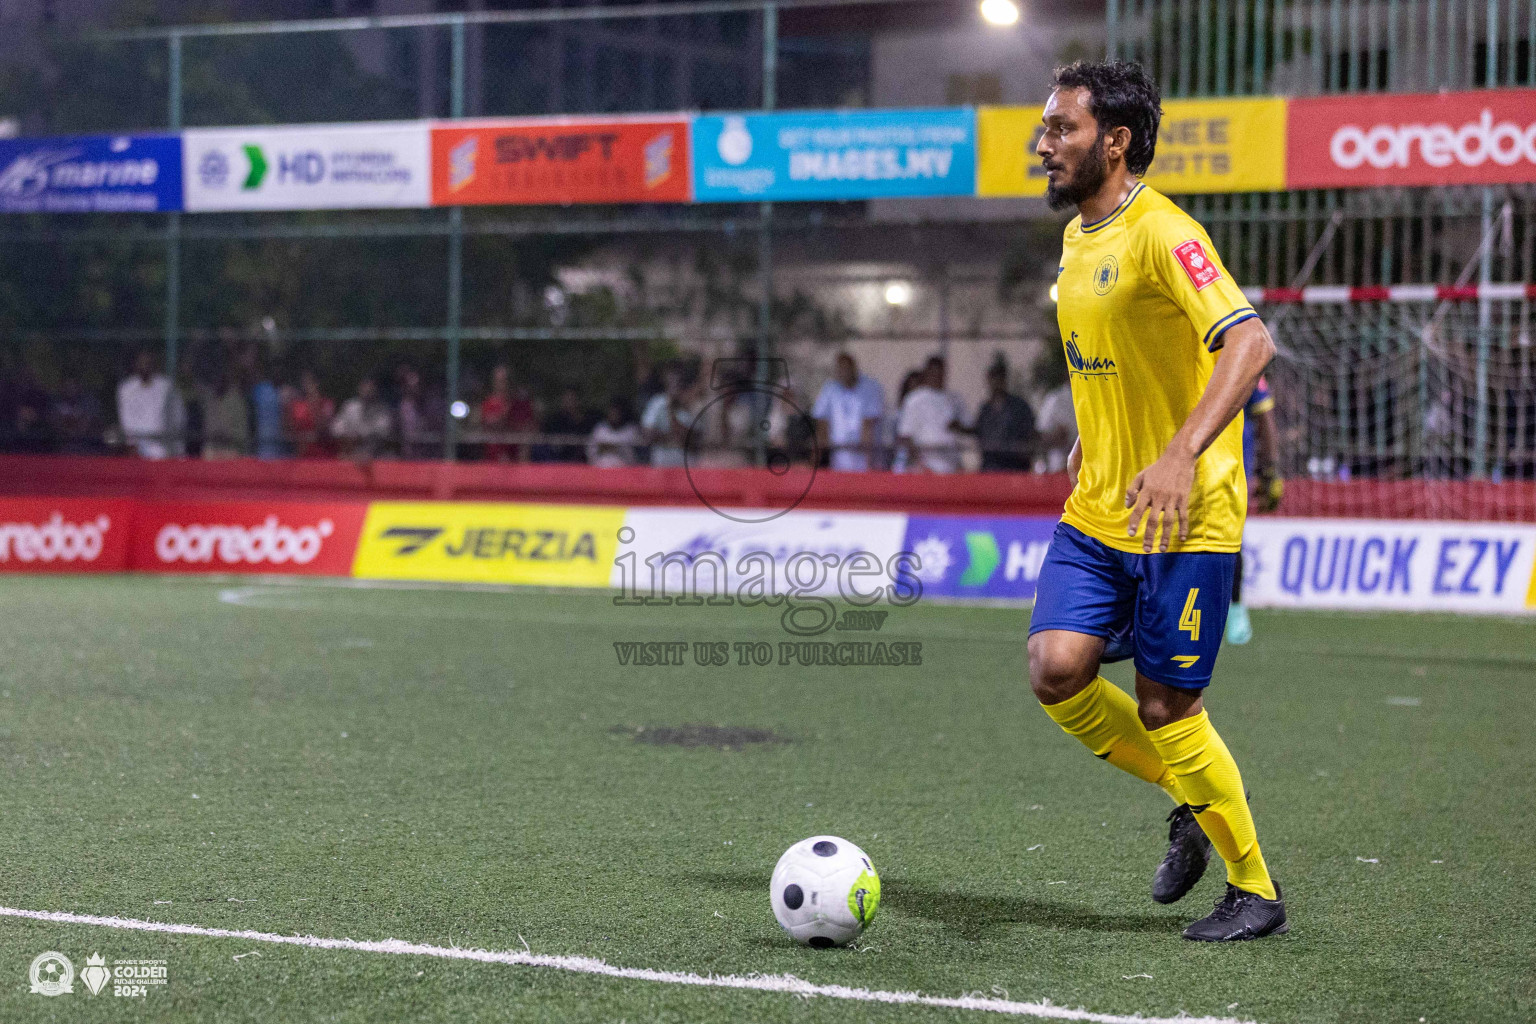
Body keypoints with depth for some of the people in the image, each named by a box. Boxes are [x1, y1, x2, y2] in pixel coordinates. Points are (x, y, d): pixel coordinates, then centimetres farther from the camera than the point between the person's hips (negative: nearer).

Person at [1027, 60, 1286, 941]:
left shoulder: (1161, 234, -17)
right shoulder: (1078, 238, 12)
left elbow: (1250, 341, -29)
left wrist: (1181, 454, -39)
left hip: (1186, 516, -7)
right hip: (1098, 513, 8)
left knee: (1166, 709, -3)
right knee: (1057, 671, -8)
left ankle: (1257, 891, 18)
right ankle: (1192, 805, 17)